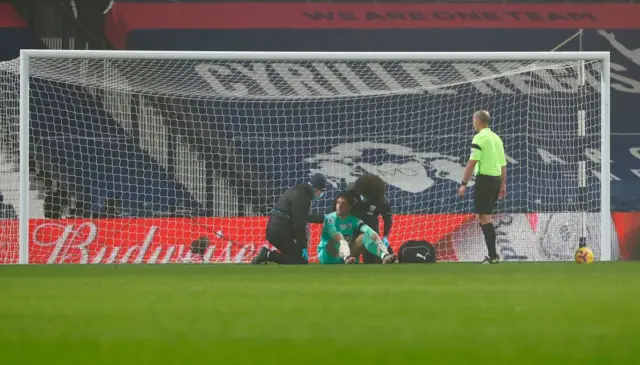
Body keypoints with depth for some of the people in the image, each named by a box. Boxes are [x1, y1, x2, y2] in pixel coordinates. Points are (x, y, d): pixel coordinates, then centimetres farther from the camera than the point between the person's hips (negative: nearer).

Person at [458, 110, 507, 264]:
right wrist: (503, 185, 22)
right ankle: (492, 255, 15)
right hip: (496, 180, 8)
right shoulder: (496, 138, 14)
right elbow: (503, 164, 16)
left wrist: (464, 183, -15)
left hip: (484, 179, -8)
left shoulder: (480, 137, -10)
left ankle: (493, 256, -10)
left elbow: (472, 162, -17)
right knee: (484, 217, 16)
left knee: (484, 217, -6)